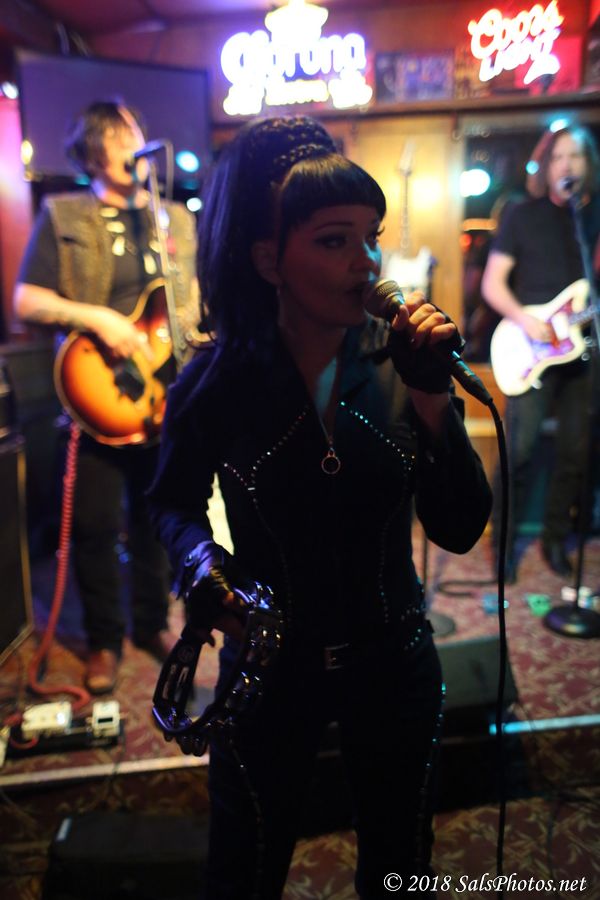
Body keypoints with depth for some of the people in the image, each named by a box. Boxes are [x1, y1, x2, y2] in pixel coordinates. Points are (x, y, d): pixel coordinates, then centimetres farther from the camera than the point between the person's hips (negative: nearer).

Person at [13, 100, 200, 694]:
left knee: (155, 517, 12)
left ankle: (151, 622, 31)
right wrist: (97, 318, -18)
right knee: (96, 524, 2)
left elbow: (193, 295, 20)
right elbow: (26, 300, -5)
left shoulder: (177, 217, 14)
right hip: (95, 392, -3)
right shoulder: (61, 215, 1)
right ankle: (103, 640, 23)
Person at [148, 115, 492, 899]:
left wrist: (430, 396, -28)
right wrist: (201, 561, -19)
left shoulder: (402, 363, -13)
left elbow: (459, 530, -16)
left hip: (393, 662, 2)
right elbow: (174, 502, 2)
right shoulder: (216, 384, -15)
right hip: (269, 666, -1)